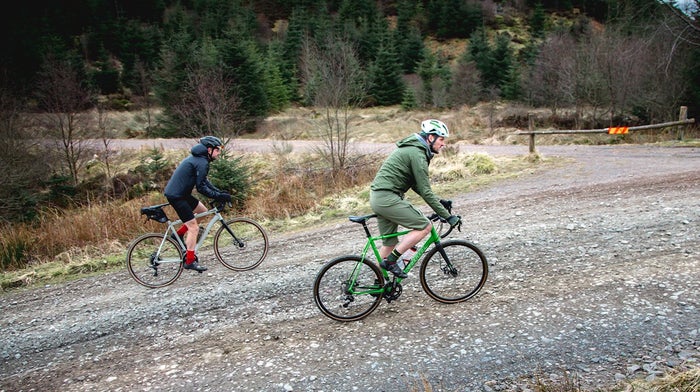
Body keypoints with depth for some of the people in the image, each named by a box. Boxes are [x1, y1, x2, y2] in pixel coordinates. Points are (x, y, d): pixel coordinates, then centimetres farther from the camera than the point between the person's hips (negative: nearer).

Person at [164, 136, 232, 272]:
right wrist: (218, 196, -17)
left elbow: (204, 181, 18)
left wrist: (220, 192, 9)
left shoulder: (198, 158, 15)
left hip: (179, 193, 10)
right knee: (194, 227, -6)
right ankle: (190, 261, -1)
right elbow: (201, 188, -20)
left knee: (202, 210, 18)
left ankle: (178, 234, 20)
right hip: (176, 196, -10)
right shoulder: (202, 163, -18)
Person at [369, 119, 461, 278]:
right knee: (424, 226, -7)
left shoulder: (412, 149, 17)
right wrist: (447, 216, -11)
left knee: (390, 242, 17)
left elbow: (417, 186, 23)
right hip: (388, 198, -10)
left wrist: (439, 201, 18)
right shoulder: (417, 154, -15)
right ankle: (390, 260, -5)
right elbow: (425, 191, -16)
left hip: (377, 196, 10)